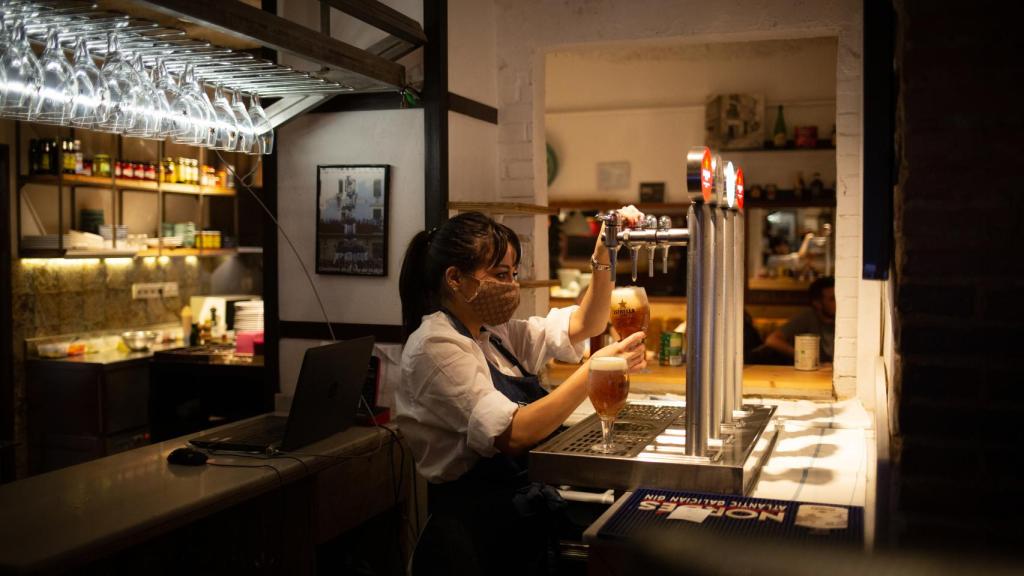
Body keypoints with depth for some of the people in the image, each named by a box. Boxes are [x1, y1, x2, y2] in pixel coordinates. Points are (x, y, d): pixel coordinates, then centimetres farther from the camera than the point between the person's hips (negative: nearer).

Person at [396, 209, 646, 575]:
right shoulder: (436, 346, -13)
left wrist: (603, 259, -2)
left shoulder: (495, 334, 13)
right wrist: (593, 371, -23)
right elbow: (513, 434, -22)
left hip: (527, 504, 8)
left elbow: (582, 325, 12)